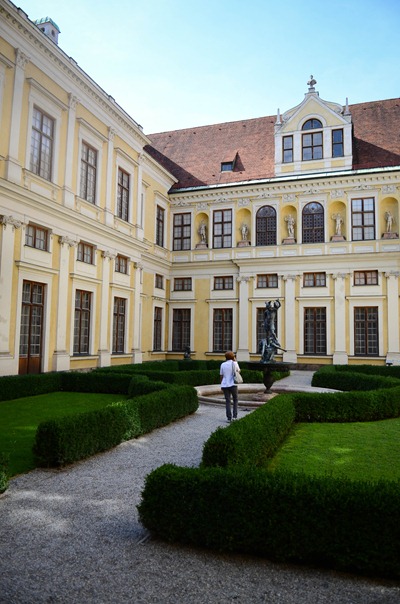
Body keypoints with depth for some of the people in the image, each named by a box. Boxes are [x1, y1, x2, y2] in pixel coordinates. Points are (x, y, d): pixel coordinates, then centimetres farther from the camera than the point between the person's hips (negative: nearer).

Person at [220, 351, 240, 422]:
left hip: (224, 385, 2)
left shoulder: (222, 364, 5)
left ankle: (229, 417, 2)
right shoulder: (234, 363, -3)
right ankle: (234, 416, 7)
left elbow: (221, 376, 8)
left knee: (227, 401, 6)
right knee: (235, 400, 15)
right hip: (232, 384, -2)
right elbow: (238, 370, 16)